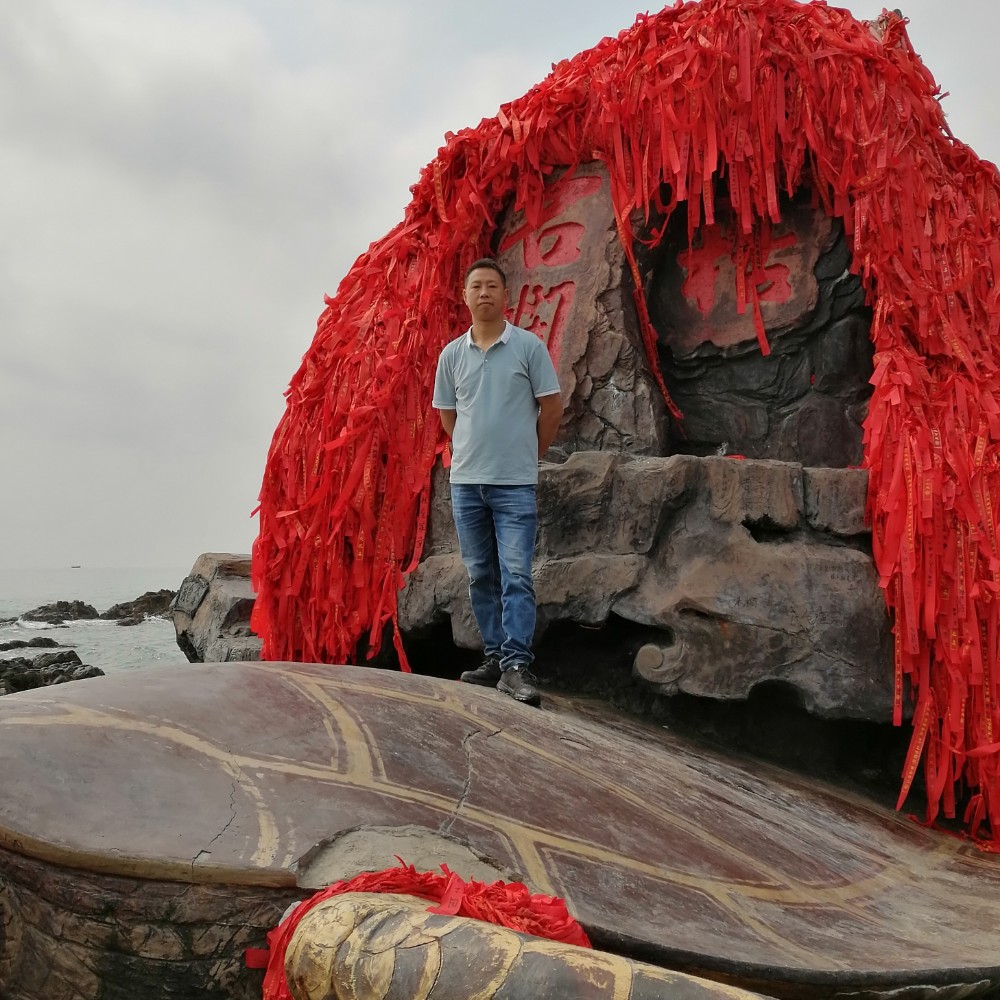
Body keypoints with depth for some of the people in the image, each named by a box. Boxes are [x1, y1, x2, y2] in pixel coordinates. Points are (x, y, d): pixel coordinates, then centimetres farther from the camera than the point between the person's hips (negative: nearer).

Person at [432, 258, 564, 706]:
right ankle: (494, 656, 19)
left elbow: (552, 406, 3)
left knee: (516, 576, -8)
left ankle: (517, 666, -7)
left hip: (515, 484, -4)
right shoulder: (451, 354, 7)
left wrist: (528, 454, 10)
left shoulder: (529, 346, -2)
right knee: (480, 576, 9)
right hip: (466, 482, 4)